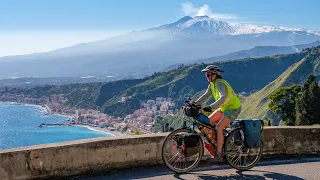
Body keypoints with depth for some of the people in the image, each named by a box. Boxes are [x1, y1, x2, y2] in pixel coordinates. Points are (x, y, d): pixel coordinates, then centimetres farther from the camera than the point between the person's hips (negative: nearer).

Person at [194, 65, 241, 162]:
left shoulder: (220, 84, -25)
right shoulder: (212, 84, 4)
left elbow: (222, 98, -40)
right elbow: (205, 96, 7)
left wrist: (210, 107, -52)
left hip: (233, 108, -9)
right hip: (224, 107, 10)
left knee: (218, 128, -20)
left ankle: (219, 154, -16)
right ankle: (210, 144, 10)